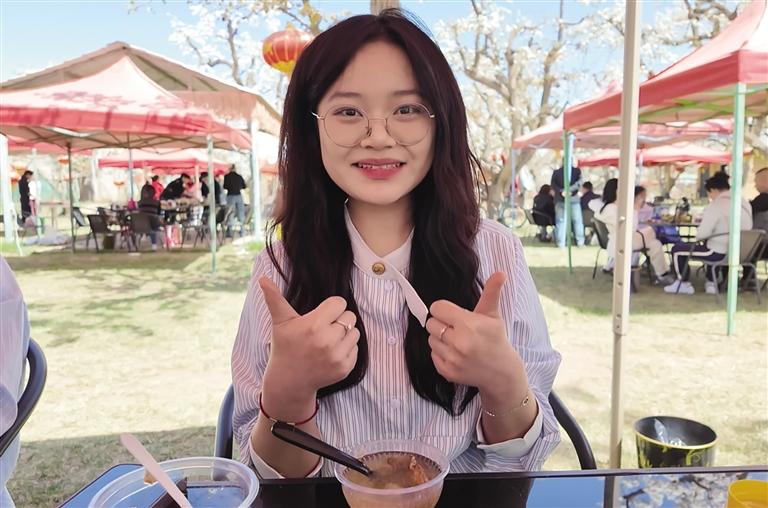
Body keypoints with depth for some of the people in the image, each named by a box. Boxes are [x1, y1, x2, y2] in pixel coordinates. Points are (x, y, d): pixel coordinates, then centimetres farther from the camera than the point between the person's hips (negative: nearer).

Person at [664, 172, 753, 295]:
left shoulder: (716, 205, -17)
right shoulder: (745, 203, 6)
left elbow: (701, 234, -22)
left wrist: (698, 236, 2)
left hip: (720, 253, -8)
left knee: (677, 249, 8)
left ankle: (683, 284, 16)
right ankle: (711, 283, 39)